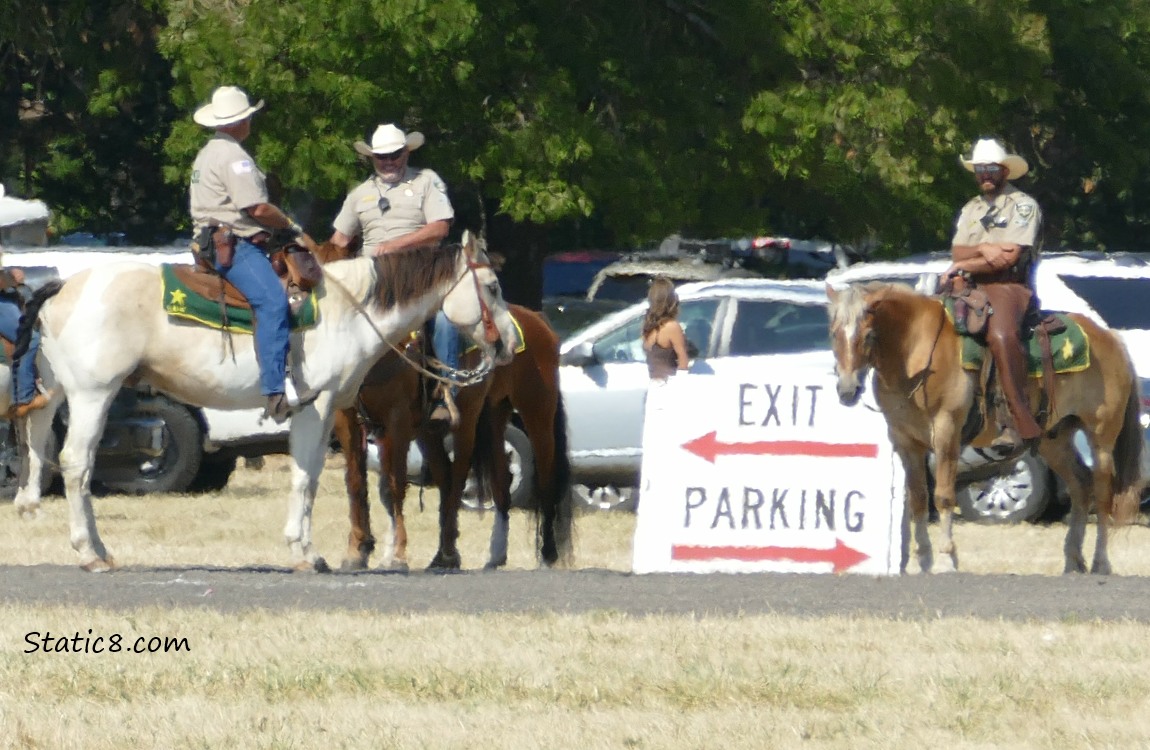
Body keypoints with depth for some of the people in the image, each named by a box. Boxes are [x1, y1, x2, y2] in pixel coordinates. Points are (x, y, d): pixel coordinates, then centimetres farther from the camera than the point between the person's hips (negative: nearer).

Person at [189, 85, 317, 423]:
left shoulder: (207, 154, 23)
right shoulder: (232, 156, -11)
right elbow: (258, 208, -18)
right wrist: (294, 229, -3)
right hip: (233, 245, -12)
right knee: (272, 301, -30)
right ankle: (276, 389, -45)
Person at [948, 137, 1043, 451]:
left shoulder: (1023, 205, 1)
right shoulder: (971, 209, 22)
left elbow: (1011, 256, -10)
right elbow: (957, 252, 9)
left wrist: (966, 265, -9)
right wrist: (984, 250, -12)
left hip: (1010, 286, -7)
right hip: (972, 288, 8)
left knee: (1000, 334, -37)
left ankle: (1017, 422, -40)